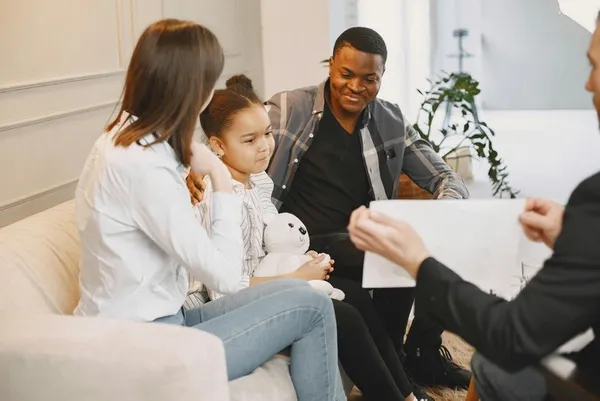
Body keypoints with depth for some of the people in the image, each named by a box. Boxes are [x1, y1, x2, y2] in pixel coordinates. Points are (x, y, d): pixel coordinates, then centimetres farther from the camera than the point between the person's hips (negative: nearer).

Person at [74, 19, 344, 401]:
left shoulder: (121, 137, 3)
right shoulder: (146, 167, -26)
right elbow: (225, 273, -21)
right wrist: (220, 175, -14)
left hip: (140, 325, 9)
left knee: (303, 300, 12)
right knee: (310, 305, -4)